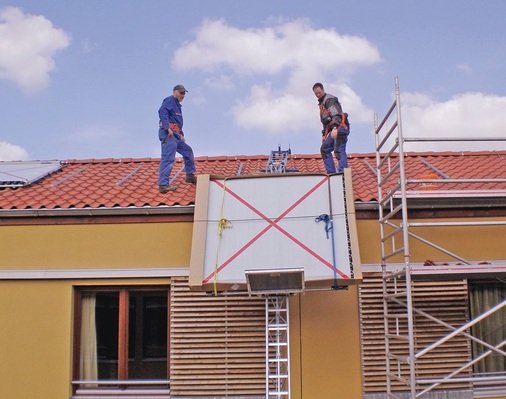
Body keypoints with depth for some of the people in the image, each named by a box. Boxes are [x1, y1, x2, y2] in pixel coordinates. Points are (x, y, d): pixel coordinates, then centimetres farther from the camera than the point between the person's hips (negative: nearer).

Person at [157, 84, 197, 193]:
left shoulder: (177, 105, 28)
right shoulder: (170, 100, -2)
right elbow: (162, 111, -20)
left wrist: (181, 134, 21)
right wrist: (167, 128, -27)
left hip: (175, 135, 10)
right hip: (168, 134, -10)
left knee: (188, 151, 20)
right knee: (168, 158, -17)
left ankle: (190, 175, 27)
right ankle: (163, 184, -21)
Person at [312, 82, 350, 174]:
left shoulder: (329, 99, -5)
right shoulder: (321, 103, 26)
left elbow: (336, 114, -20)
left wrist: (335, 128, -33)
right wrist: (324, 134, 23)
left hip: (340, 127, -10)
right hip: (333, 129, 10)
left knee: (339, 150, -19)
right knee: (324, 149, 7)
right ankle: (331, 172, 3)